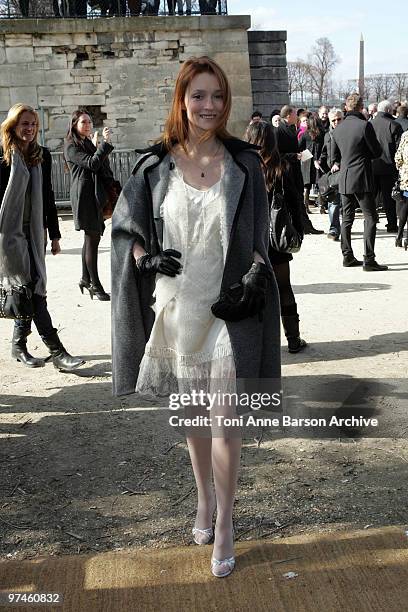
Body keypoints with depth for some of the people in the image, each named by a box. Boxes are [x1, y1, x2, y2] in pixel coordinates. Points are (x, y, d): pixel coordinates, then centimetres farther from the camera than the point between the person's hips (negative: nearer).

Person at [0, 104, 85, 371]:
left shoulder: (43, 155, 9)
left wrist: (55, 234, 12)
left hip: (35, 230, 5)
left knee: (29, 289, 8)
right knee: (33, 289, -8)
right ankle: (56, 350, -10)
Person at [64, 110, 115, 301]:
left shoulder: (89, 144, 21)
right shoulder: (71, 147, -7)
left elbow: (101, 169, 23)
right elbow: (92, 163, -20)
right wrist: (105, 142, -21)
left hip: (96, 195, 9)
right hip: (84, 196, -9)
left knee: (91, 237, 13)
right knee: (92, 238, -10)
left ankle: (86, 278, 23)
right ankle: (95, 285, -7)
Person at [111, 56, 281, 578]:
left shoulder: (243, 163, -1)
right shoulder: (155, 165, 0)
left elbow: (259, 238, 5)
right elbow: (126, 224, 7)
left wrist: (254, 275, -12)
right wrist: (146, 258, -12)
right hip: (175, 307, 2)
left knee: (227, 418, -3)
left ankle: (224, 524, 14)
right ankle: (204, 495, 39)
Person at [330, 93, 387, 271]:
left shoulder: (338, 129, 6)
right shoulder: (365, 125, -12)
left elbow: (334, 156, 13)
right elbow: (377, 152, -6)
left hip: (344, 179, 6)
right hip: (362, 178, -6)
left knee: (347, 218, 13)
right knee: (371, 218, -2)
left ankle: (348, 257, 16)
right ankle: (369, 260, -6)